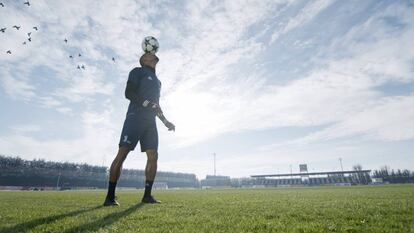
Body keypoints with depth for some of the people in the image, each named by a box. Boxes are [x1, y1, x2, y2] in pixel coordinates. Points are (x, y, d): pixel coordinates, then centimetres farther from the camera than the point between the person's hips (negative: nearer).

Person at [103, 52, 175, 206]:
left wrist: (166, 121, 19)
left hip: (150, 121, 7)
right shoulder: (138, 71, 7)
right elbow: (129, 93, -7)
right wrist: (147, 103, -18)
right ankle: (110, 196, -5)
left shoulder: (156, 81, 27)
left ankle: (147, 195, 4)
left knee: (153, 156, -3)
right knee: (122, 153, -11)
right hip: (135, 117, -6)